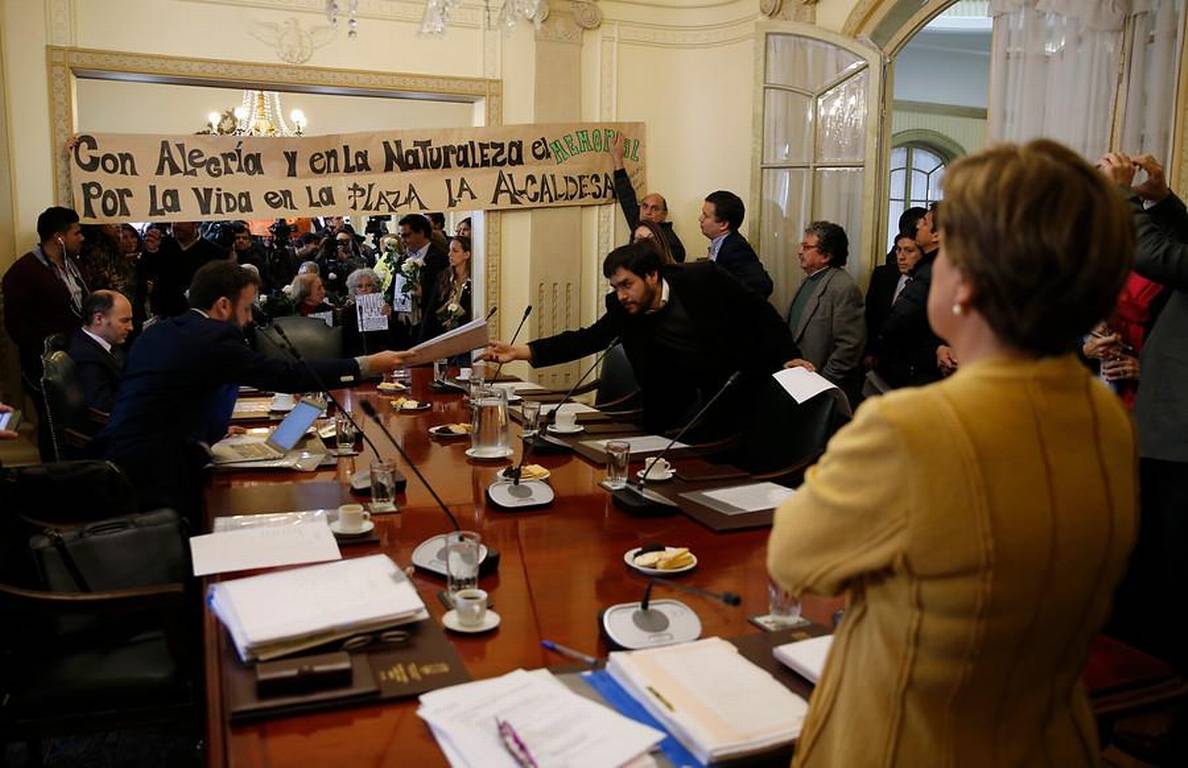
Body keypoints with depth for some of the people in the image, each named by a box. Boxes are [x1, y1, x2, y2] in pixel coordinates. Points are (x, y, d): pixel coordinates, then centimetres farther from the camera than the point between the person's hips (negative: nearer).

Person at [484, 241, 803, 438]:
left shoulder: (702, 278, -17)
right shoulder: (622, 309, -8)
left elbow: (760, 313, -7)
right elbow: (588, 339, -10)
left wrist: (788, 357, -10)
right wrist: (519, 351, -19)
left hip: (742, 388, -3)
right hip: (684, 404, 4)